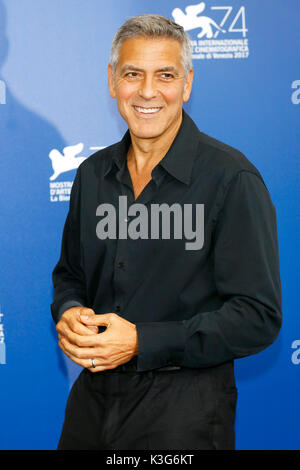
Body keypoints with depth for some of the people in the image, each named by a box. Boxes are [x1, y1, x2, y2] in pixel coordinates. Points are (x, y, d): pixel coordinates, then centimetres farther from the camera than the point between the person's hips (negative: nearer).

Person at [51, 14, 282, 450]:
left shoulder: (233, 178, -14)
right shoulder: (92, 173, 6)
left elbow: (259, 316, -16)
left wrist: (142, 342, -21)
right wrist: (68, 313, -6)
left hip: (185, 401, -5)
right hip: (94, 392, 6)